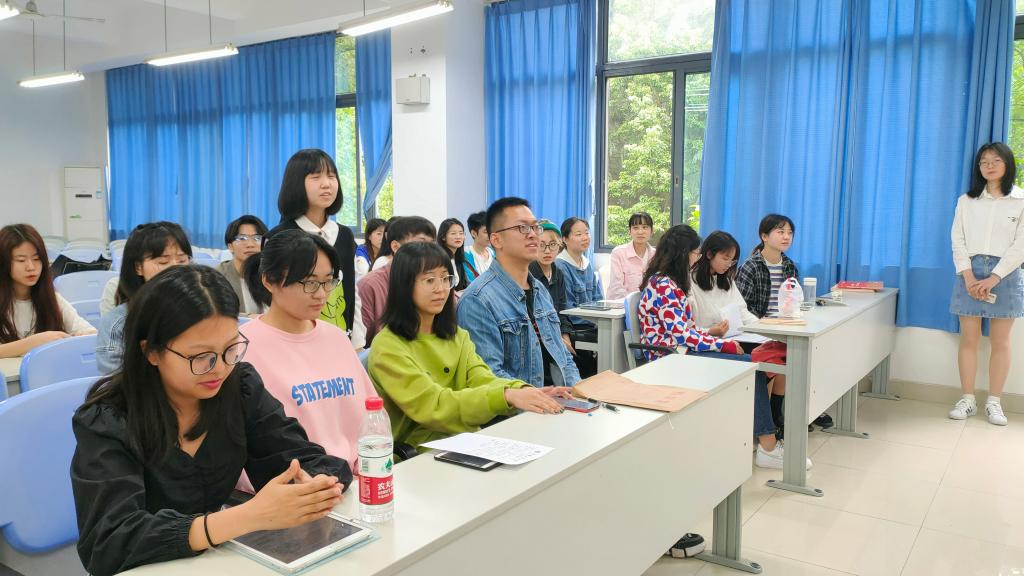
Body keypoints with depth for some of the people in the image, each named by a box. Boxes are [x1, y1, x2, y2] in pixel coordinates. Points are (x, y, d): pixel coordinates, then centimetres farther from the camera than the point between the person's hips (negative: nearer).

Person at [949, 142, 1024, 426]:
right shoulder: (966, 201, 8)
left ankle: (994, 402, 12)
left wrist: (993, 279, -14)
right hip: (970, 273, 1)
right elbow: (958, 241, 3)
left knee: (1000, 341, 4)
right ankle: (967, 399, 9)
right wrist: (969, 276, -10)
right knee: (968, 339, 2)